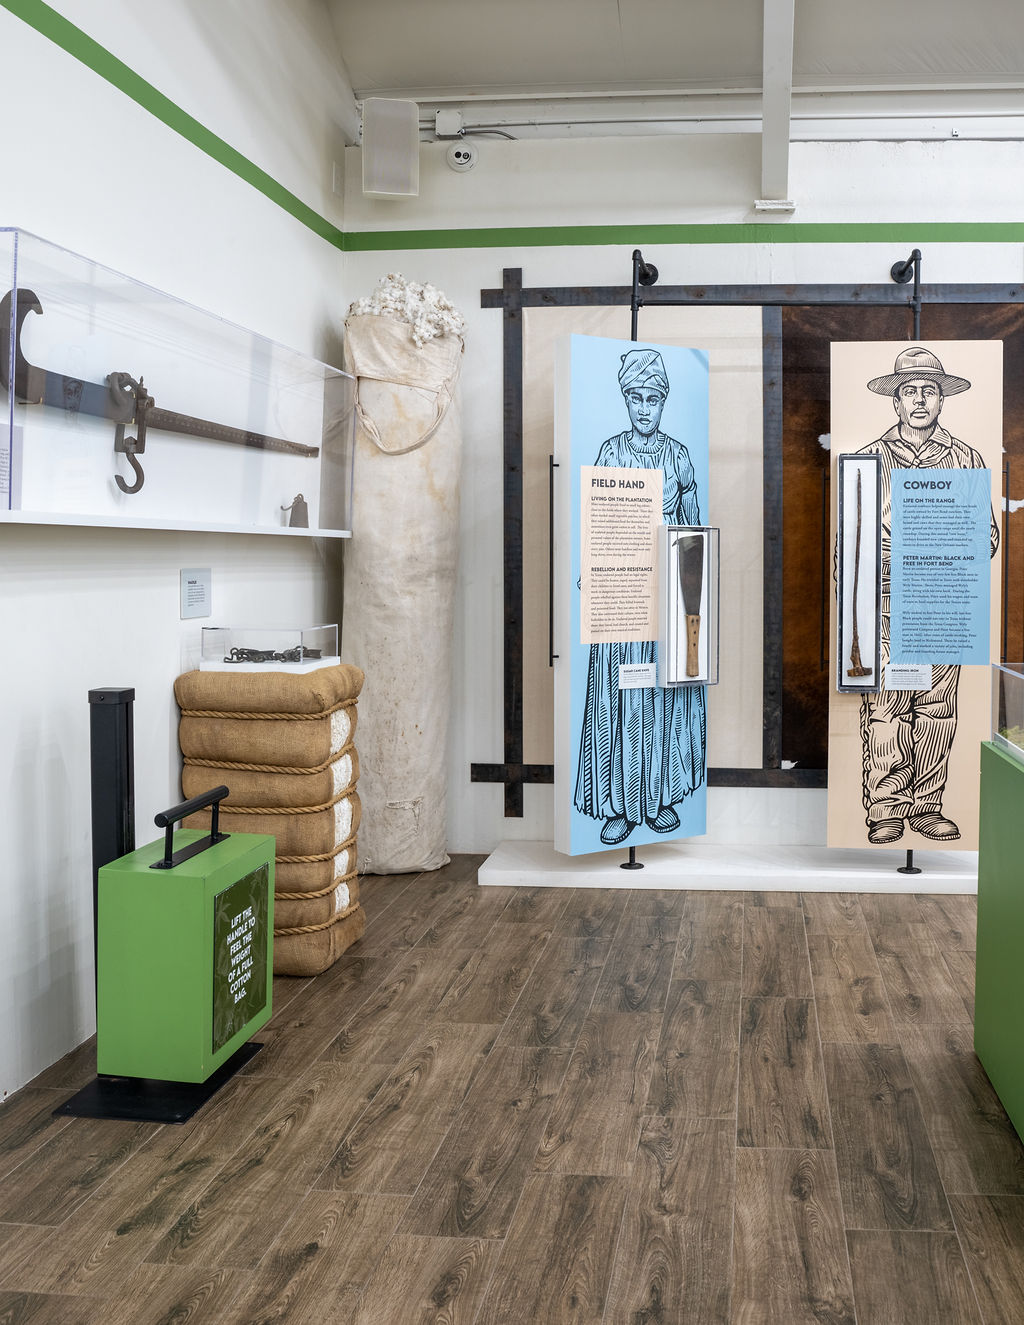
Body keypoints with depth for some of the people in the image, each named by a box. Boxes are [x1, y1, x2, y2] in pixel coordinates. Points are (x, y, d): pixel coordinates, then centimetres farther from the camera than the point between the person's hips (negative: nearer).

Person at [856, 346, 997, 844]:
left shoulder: (966, 460, 12)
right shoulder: (869, 459, 9)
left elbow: (986, 532, 13)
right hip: (885, 599, -1)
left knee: (937, 707, 3)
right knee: (884, 706, -5)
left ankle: (927, 807, 12)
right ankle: (886, 811, 3)